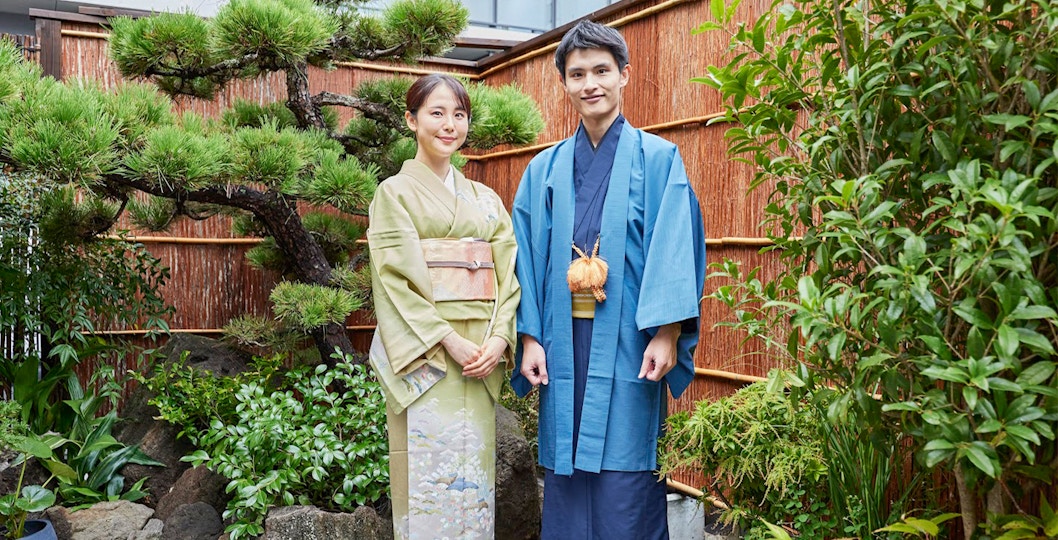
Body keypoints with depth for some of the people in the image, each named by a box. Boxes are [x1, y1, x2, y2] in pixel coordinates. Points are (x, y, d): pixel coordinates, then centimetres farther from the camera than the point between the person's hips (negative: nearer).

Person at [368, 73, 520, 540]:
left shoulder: (486, 199, 16)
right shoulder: (395, 192, 2)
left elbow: (508, 272, 8)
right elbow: (395, 279, -8)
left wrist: (500, 337, -8)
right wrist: (448, 340, -16)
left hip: (483, 356, 5)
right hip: (425, 356, -4)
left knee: (476, 471, 8)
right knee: (429, 473, -3)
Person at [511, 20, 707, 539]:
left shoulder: (657, 158, 2)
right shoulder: (545, 168, 11)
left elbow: (674, 249, -5)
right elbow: (529, 257, 9)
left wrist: (667, 333, -14)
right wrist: (530, 336, 1)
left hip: (627, 343, -3)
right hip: (564, 344, 3)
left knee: (625, 484, 1)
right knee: (566, 480, 9)